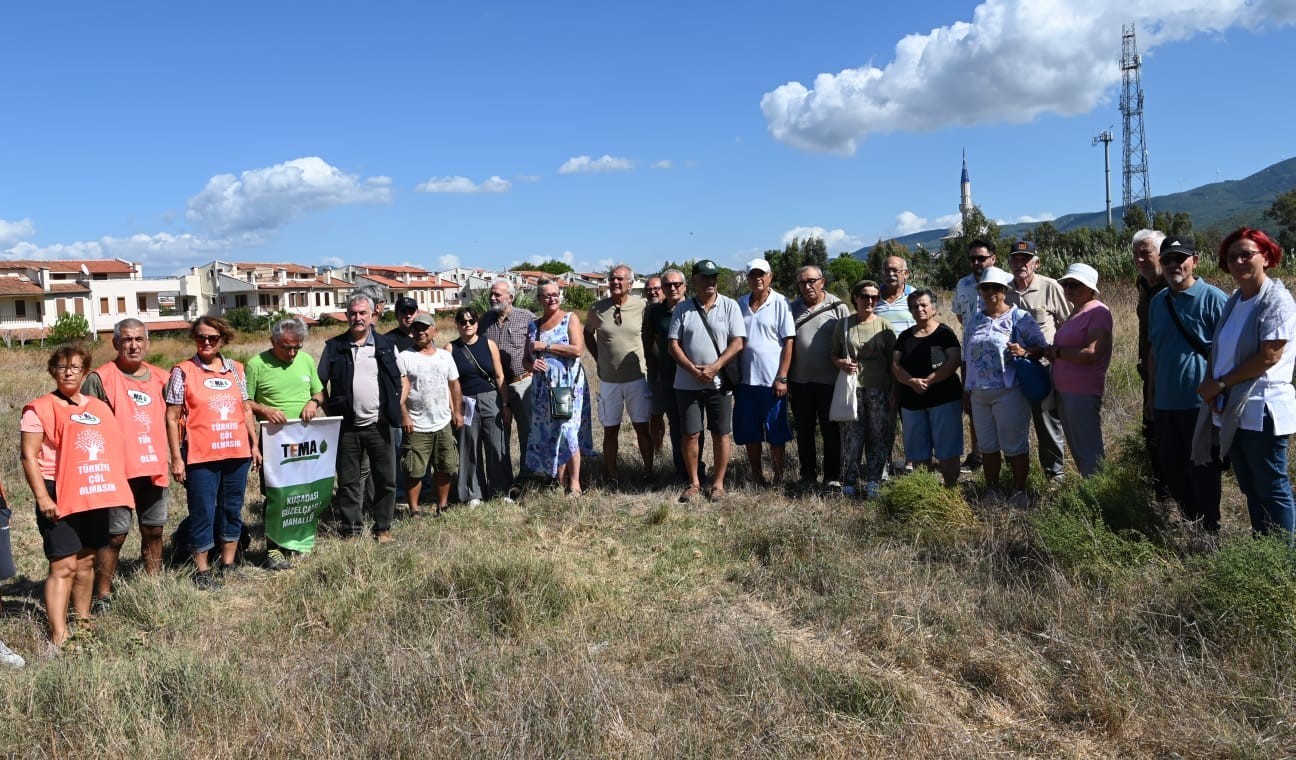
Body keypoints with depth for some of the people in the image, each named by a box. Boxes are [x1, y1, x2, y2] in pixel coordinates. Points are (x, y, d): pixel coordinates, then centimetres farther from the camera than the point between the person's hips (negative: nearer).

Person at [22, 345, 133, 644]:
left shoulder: (99, 407, 14)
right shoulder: (40, 409, -4)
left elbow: (113, 449, 20)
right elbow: (29, 457, -9)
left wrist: (115, 490, 13)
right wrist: (42, 497, -16)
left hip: (95, 497, 6)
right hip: (59, 498, -6)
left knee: (87, 561, 15)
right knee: (64, 566, -10)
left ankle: (83, 621, 27)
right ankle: (58, 636, -9)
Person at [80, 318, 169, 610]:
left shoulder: (160, 377, 11)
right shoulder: (100, 378, -5)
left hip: (154, 467, 5)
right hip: (117, 470, -5)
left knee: (154, 529, 13)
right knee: (115, 534, -2)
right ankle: (102, 595, 9)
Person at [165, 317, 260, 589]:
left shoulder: (236, 369, 9)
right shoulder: (183, 371, -3)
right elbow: (172, 418, -4)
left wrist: (254, 445, 11)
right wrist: (176, 458, -8)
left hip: (237, 452, 4)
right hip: (200, 455, -4)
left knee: (232, 509, 12)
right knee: (203, 513, 3)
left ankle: (228, 565, 25)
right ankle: (202, 571, 15)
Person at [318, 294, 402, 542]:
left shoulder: (386, 345, 5)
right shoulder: (334, 346, 4)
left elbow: (400, 379, 12)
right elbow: (320, 383, 9)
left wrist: (393, 409, 3)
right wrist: (330, 412, 1)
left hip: (378, 425, 0)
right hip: (346, 426, 0)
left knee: (386, 479, 4)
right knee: (348, 481, 6)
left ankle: (383, 528, 17)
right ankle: (351, 529, 17)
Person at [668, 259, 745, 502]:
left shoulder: (730, 306, 0)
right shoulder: (683, 309, 3)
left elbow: (737, 343, -6)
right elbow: (673, 344, 0)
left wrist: (714, 367, -16)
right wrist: (693, 369, -13)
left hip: (719, 382, -1)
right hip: (688, 383, 1)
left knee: (721, 434, 5)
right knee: (690, 434, 4)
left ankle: (718, 483, 18)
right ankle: (694, 483, 19)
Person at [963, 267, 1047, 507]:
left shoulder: (1020, 317, -2)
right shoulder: (974, 322, 13)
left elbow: (1041, 347, -3)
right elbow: (966, 359, 17)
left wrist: (1024, 351, -24)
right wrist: (965, 392, 15)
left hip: (1009, 391, -5)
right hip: (979, 394, 5)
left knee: (1015, 445, 1)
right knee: (987, 445, 12)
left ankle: (1019, 492, 13)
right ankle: (991, 491, 24)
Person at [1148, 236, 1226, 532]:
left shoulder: (1213, 298, -10)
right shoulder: (1158, 301, 9)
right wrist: (1151, 395, 16)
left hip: (1200, 404, -6)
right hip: (1165, 404, 6)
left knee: (1202, 471, 5)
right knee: (1171, 467, 14)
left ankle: (1210, 530, 20)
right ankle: (1191, 521, 30)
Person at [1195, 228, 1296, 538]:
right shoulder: (1233, 301, 13)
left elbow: (1269, 356, -18)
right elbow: (1219, 351, 14)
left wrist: (1221, 384, -13)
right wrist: (1212, 388, -3)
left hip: (1261, 410, -8)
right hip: (1231, 410, 8)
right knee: (1250, 489, 16)